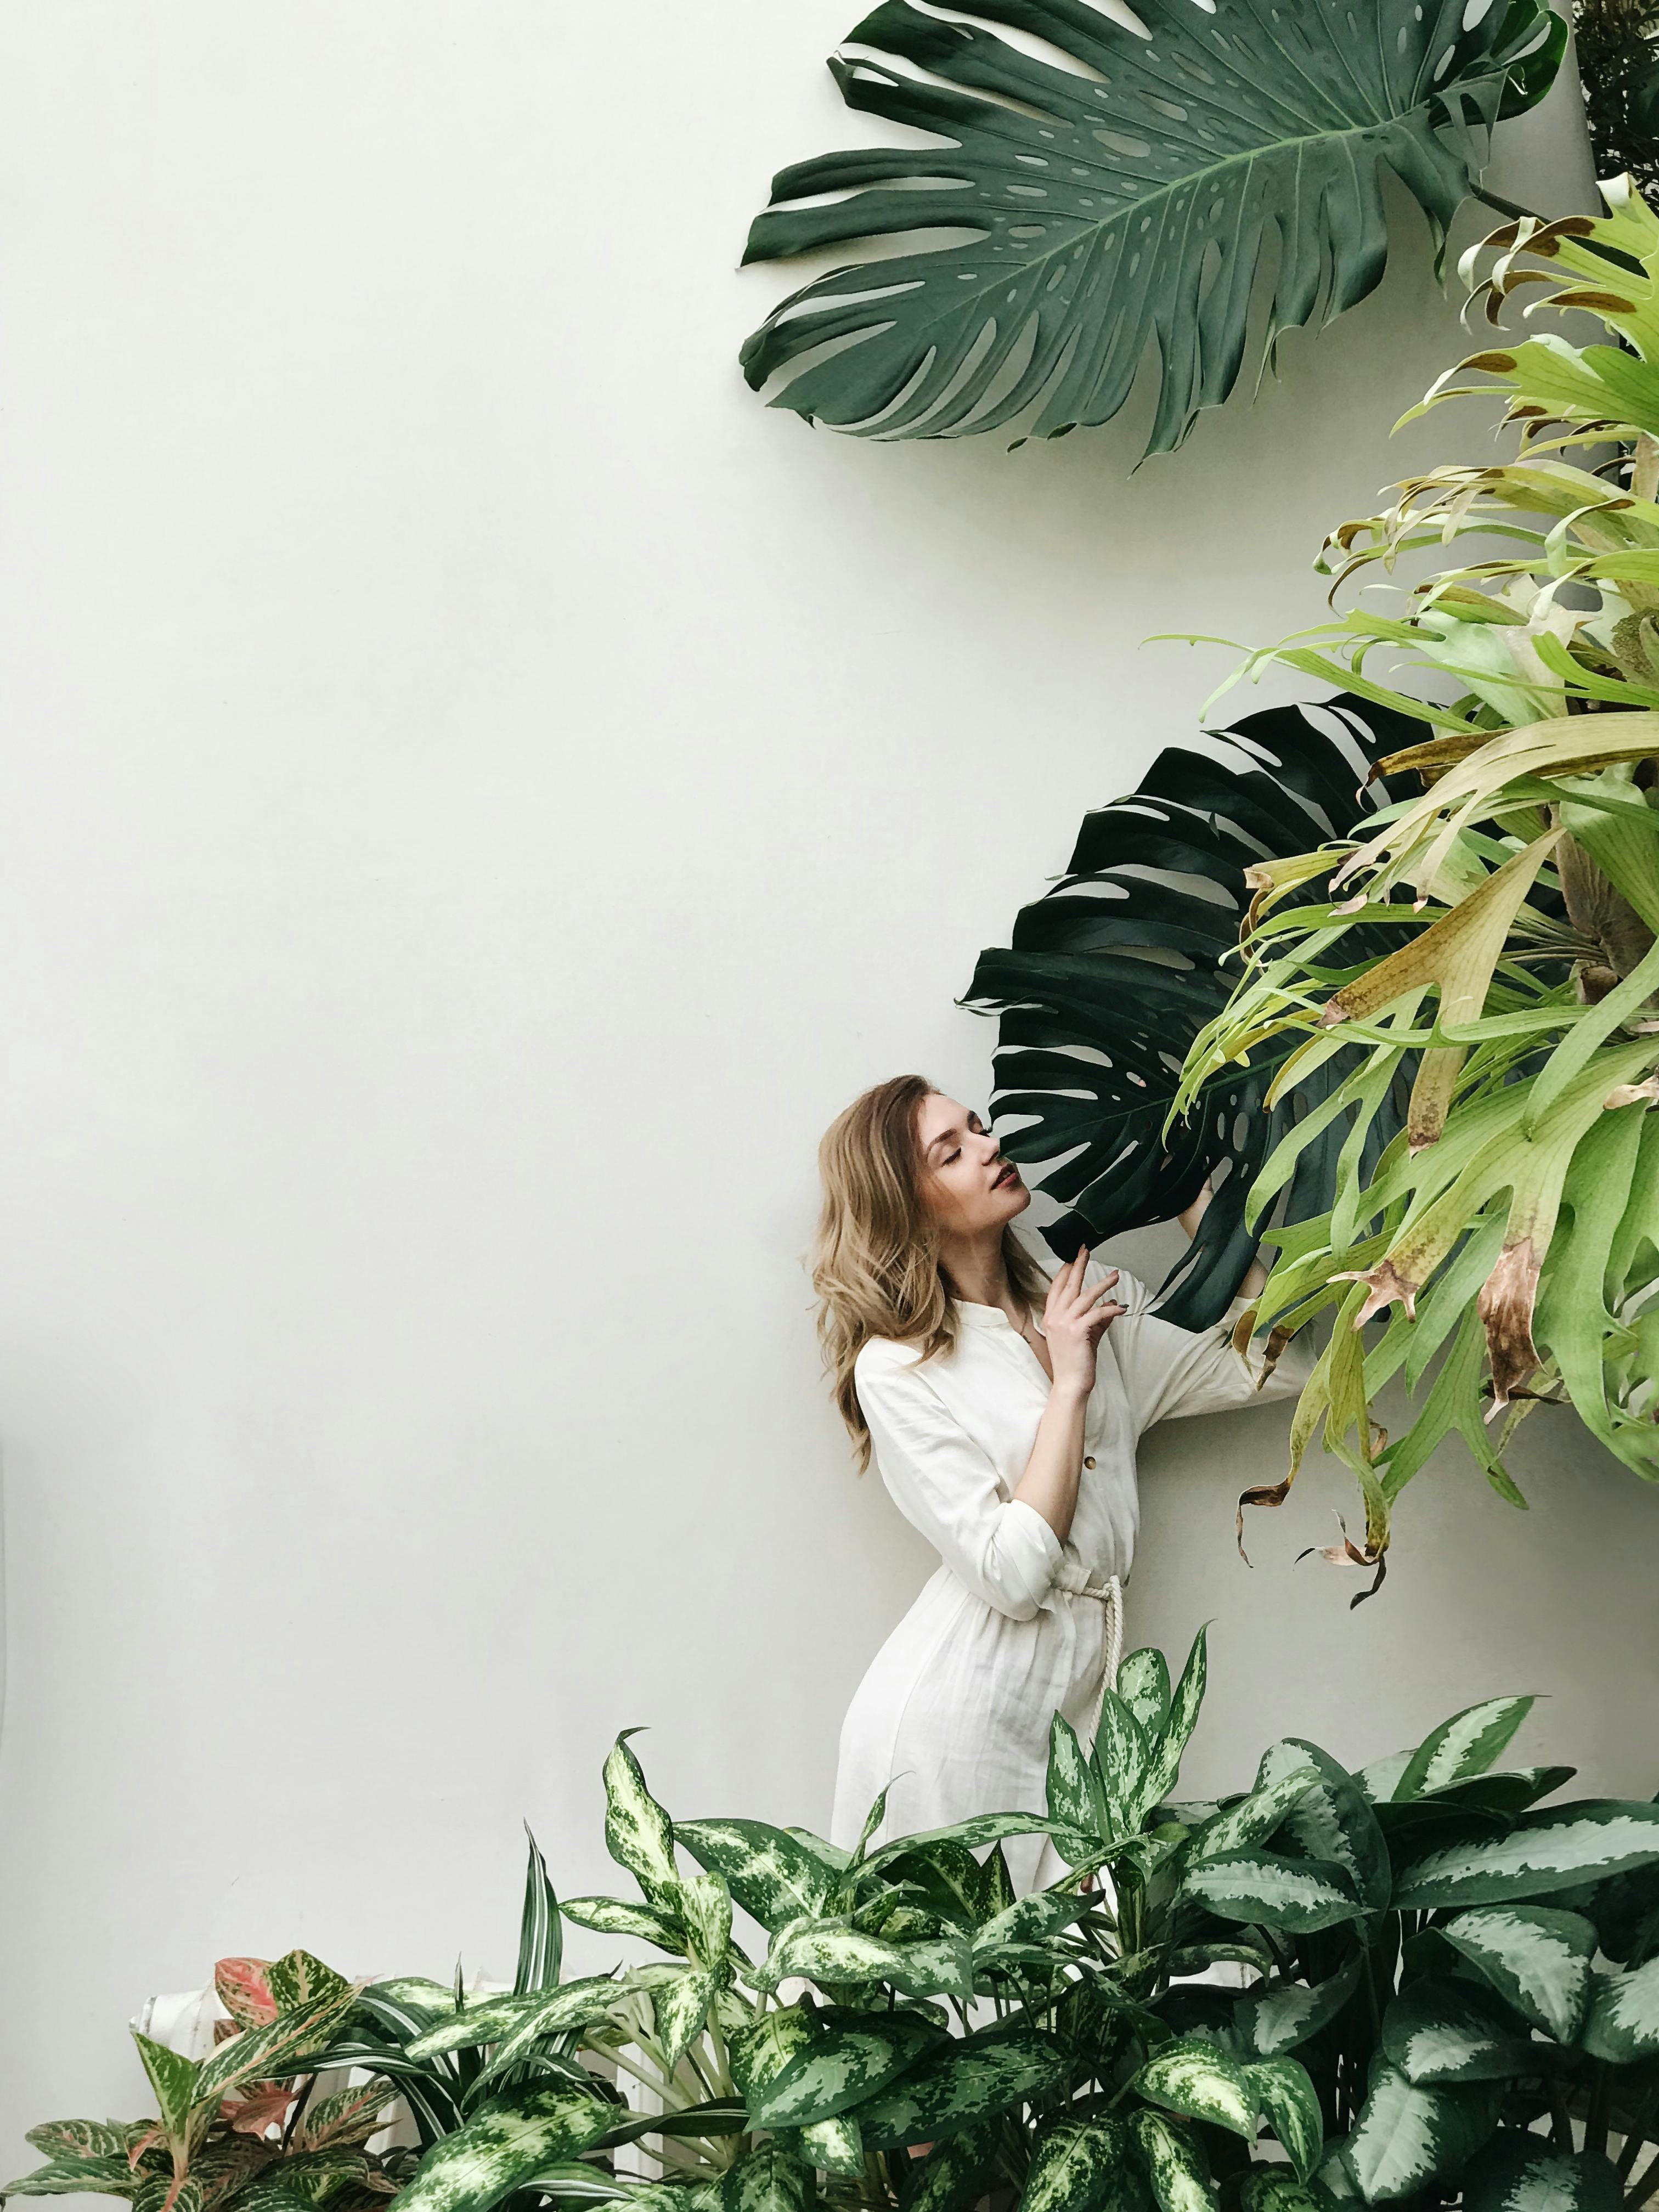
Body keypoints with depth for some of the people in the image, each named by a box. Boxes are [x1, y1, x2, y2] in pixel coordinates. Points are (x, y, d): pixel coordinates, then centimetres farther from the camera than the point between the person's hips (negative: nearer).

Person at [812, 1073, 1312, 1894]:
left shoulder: (1091, 1299, 9)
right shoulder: (897, 1369, -8)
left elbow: (1274, 1364, 5)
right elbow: (1012, 1575, -16)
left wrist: (1196, 1208, 4)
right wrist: (1070, 1384, -12)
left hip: (1078, 1695, 5)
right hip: (953, 1717, -5)